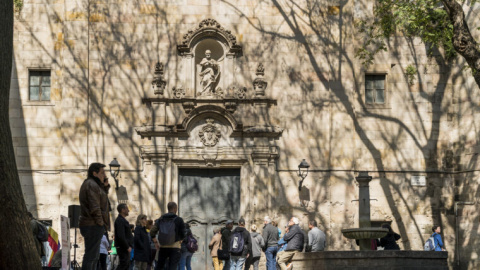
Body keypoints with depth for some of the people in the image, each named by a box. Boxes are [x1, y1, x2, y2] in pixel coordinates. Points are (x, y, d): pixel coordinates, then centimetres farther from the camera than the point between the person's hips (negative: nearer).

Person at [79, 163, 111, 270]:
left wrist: (105, 186, 12)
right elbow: (95, 207, -21)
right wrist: (100, 222, -16)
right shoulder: (92, 185, -14)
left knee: (94, 256, 16)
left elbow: (101, 198, 27)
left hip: (89, 225, 11)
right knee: (91, 255, -11)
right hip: (93, 225, -11)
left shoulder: (89, 184, 19)